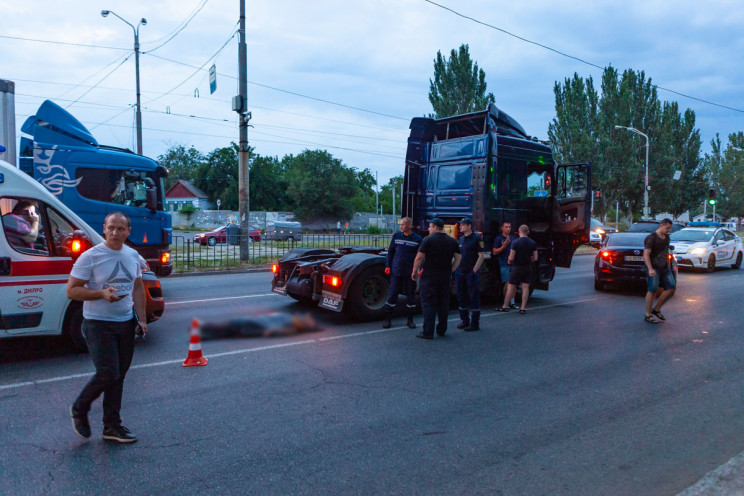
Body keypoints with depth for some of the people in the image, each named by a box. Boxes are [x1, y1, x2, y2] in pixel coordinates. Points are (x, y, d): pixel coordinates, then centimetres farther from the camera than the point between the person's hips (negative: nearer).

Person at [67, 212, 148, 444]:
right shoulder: (90, 257, -11)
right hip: (98, 324, -5)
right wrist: (102, 293, -25)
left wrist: (141, 318, 8)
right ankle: (79, 409, 19)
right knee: (108, 374, -10)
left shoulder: (132, 256, 7)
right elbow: (71, 290, -10)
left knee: (118, 376, 9)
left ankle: (112, 427, 21)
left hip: (126, 323, 6)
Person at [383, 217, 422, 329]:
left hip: (410, 273, -1)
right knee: (392, 294, 1)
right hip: (396, 271, 1)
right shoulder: (396, 236, 5)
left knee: (411, 295, 7)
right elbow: (390, 251, 12)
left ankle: (410, 320, 20)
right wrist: (388, 266, 6)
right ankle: (388, 319, 10)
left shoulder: (417, 239, -1)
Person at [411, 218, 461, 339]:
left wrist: (414, 272, -1)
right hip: (446, 277, 5)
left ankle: (428, 332, -3)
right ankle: (442, 330, 21)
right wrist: (450, 270, 14)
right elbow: (458, 257, 9)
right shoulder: (452, 241, 9)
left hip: (429, 276, -5)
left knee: (428, 304, -1)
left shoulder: (428, 240, -8)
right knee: (443, 303, 14)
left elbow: (419, 257, -12)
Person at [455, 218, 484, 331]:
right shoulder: (461, 239, 14)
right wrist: (455, 270, 12)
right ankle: (464, 321, 22)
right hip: (460, 273, 7)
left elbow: (481, 256, -10)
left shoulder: (476, 238, -6)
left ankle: (475, 324, 3)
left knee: (473, 298, -2)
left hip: (471, 273, -7)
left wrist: (474, 271, -16)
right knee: (461, 298, 11)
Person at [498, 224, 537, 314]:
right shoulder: (533, 243, 2)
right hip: (528, 267, 4)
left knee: (511, 287, 5)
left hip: (517, 267, -4)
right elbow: (535, 258, 3)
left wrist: (509, 261, 6)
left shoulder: (515, 242, -13)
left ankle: (505, 306, 13)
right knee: (525, 287, 7)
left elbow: (511, 257, -15)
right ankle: (523, 308, 7)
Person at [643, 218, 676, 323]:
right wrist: (650, 269, -25)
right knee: (652, 290, -8)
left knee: (671, 288, 2)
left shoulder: (666, 237, 15)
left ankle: (656, 309, 15)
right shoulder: (651, 238, -10)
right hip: (654, 268, -8)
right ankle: (648, 315, 0)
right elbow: (646, 254, -16)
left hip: (664, 268, 8)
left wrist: (669, 267, 21)